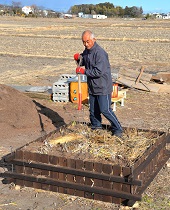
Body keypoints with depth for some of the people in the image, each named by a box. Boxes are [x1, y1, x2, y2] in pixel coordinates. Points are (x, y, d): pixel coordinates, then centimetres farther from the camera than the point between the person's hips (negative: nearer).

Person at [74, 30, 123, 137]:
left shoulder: (100, 53, -22)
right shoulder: (87, 51, 7)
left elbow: (99, 71, -27)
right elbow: (83, 63, 22)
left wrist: (84, 71, -21)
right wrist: (78, 58, -1)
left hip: (103, 87, -8)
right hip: (92, 87, 8)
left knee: (105, 110, -6)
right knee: (93, 110, 16)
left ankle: (118, 129, 8)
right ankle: (96, 126, 33)